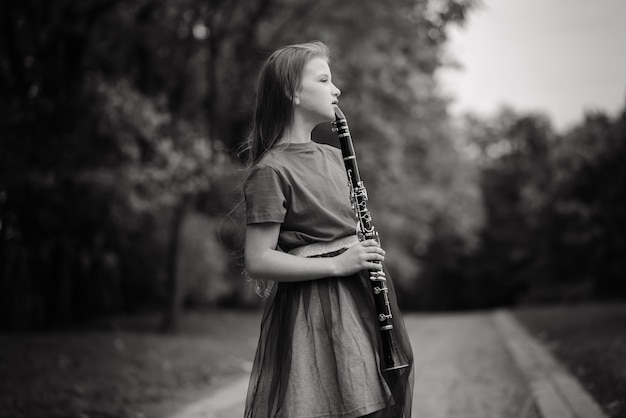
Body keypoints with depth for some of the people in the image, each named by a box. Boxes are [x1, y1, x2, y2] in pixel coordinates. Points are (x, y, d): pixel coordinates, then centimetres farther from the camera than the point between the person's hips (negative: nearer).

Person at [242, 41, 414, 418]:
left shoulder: (334, 156, 13)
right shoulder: (271, 171, -12)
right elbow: (258, 262, -15)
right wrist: (337, 263, -17)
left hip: (361, 299, 7)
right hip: (313, 312, -7)